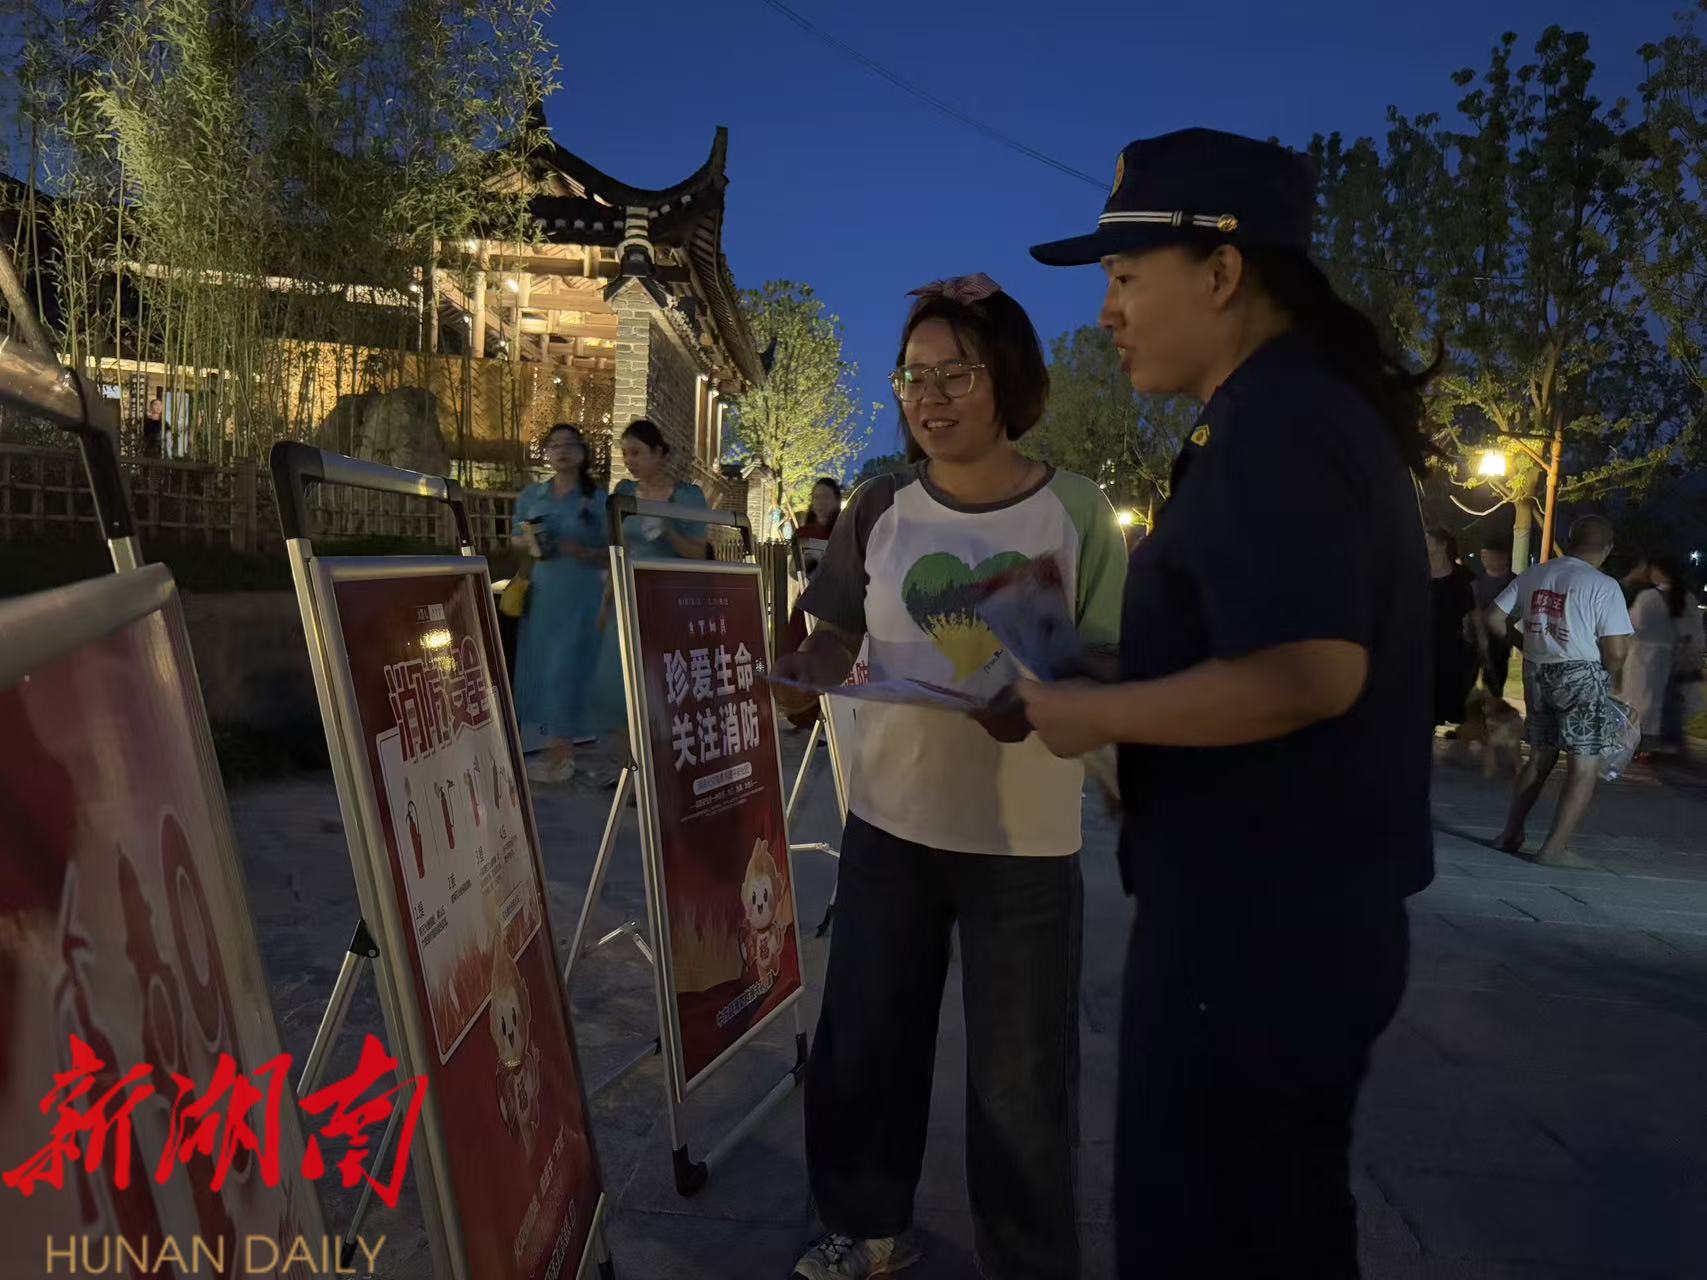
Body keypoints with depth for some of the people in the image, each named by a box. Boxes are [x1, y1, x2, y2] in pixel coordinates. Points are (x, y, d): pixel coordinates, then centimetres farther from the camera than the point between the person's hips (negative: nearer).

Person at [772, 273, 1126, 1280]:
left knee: (1020, 1073, 10)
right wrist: (791, 682, -12)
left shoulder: (1077, 510, -6)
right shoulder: (882, 508, 1)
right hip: (891, 818, 3)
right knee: (863, 1041, 16)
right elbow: (836, 641, 8)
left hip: (1026, 834, -2)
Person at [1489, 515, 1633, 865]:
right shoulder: (1604, 586, -11)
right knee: (1584, 766, 1)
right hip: (1582, 675, -6)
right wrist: (1604, 678, 5)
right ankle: (1555, 848, -2)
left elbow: (1493, 618, 5)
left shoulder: (1532, 575, 4)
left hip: (1536, 672, 6)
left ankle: (1511, 834, 20)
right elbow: (1616, 650, -14)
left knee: (1540, 756, 18)